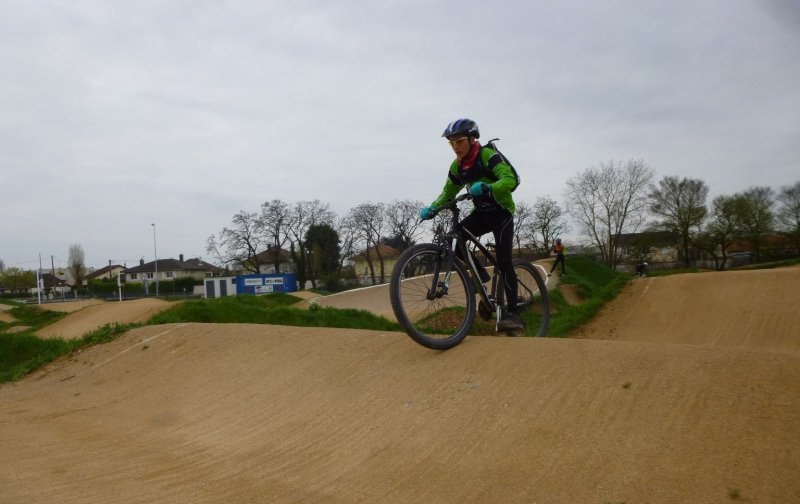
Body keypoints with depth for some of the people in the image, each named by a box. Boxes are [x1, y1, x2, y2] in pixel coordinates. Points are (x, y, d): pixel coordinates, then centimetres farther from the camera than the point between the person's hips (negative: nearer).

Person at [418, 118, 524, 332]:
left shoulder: (488, 156, -19)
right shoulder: (456, 167, 0)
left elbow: (510, 180, -32)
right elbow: (448, 193, 5)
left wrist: (486, 187, -51)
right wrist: (431, 208, -14)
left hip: (502, 212, -6)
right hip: (481, 213, 6)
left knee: (503, 261, -16)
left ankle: (512, 313, -14)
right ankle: (479, 272, 7)